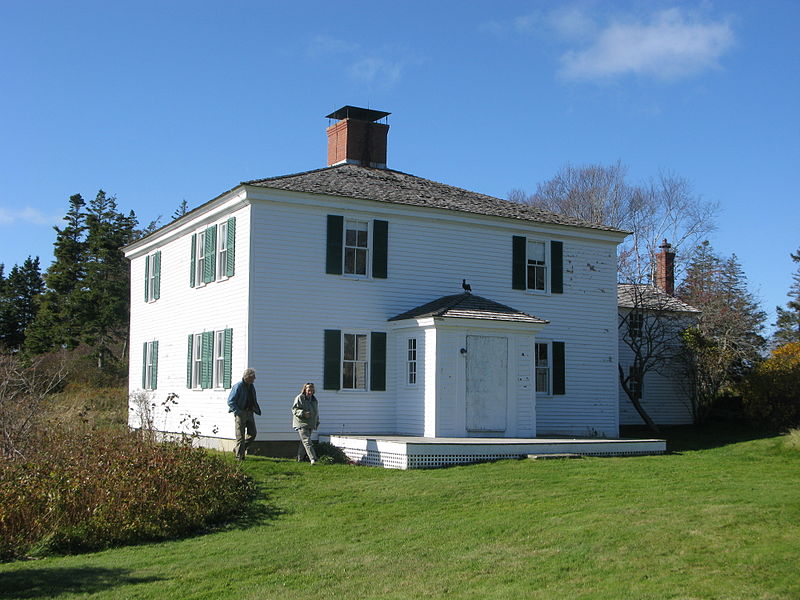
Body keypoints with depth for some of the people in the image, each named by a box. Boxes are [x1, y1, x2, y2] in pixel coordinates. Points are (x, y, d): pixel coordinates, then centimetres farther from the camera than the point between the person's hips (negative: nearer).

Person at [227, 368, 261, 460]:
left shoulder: (251, 386, 13)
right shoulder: (238, 386, -11)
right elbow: (230, 401, -14)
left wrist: (257, 409, 10)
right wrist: (238, 411, -21)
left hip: (249, 412, 7)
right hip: (240, 413, -7)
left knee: (252, 433, 5)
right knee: (240, 435, -3)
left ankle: (237, 449, 20)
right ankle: (239, 456, 4)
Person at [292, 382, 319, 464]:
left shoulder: (314, 399, 15)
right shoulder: (299, 398, -6)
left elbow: (316, 411, 26)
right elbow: (294, 409, -9)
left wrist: (317, 422, 21)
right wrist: (303, 413, -23)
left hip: (310, 425, 7)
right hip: (301, 423, -7)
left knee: (303, 442, 12)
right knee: (306, 441, -15)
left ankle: (299, 459, 22)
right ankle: (313, 459, -23)